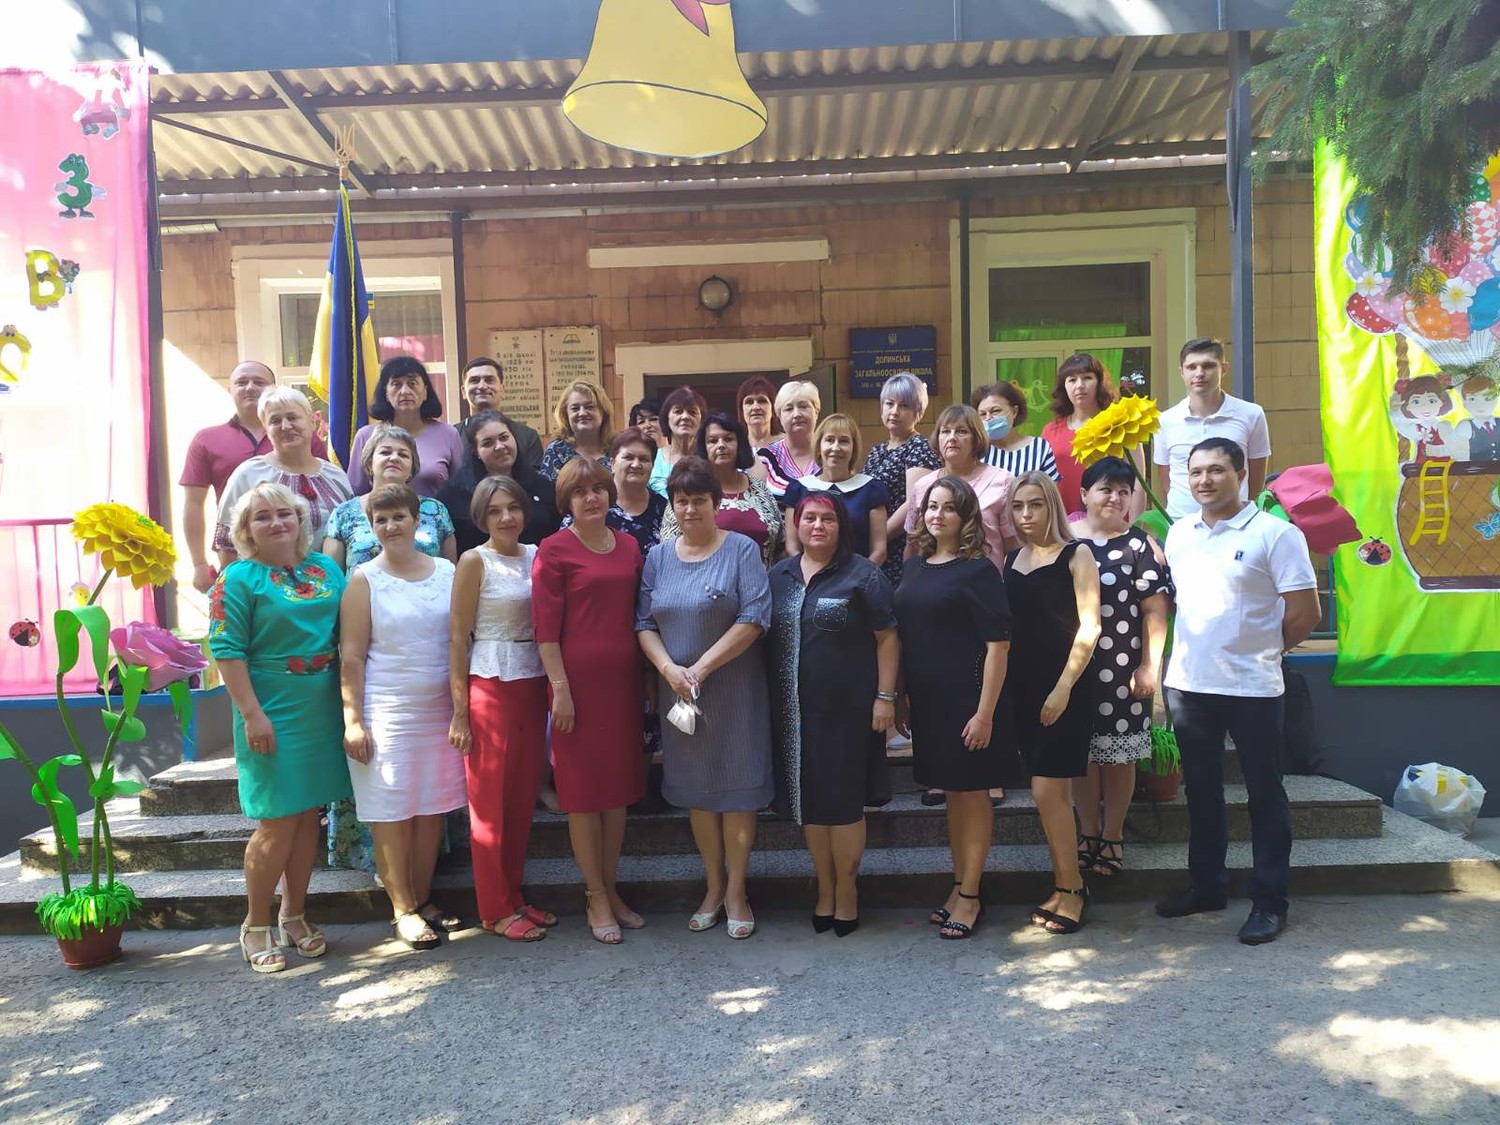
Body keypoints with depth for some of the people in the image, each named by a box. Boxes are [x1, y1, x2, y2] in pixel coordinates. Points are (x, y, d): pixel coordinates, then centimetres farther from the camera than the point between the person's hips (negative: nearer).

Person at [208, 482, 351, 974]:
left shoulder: (327, 569, 9)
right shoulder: (239, 578, -6)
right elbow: (227, 651, -11)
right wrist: (251, 714, -17)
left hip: (322, 712, 5)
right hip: (272, 716, -5)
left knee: (308, 815, 12)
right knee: (278, 822, -2)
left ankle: (294, 916, 27)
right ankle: (255, 926, 17)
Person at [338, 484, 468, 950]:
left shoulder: (447, 572, 6)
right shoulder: (364, 579, -3)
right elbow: (351, 656, -5)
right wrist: (353, 720, -10)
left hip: (440, 710, 4)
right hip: (387, 714, -3)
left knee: (433, 809, 9)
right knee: (391, 813, 2)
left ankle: (423, 898, 24)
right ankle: (403, 909, 15)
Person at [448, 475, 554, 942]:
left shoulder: (536, 556, 8)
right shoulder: (474, 562, -6)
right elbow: (458, 637, -7)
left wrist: (552, 689, 6)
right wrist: (460, 710, -10)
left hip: (533, 685, 5)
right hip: (490, 687, -5)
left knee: (523, 799, 12)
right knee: (490, 803, 4)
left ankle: (515, 895, 26)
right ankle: (496, 910, 15)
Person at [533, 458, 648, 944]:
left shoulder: (629, 547, 10)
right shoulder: (554, 550, -5)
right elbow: (545, 626, -9)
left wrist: (645, 680, 12)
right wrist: (560, 688, -14)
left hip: (623, 680, 5)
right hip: (579, 681, -5)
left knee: (619, 787, 12)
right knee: (583, 790, 4)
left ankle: (610, 889, 27)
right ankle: (596, 897, 17)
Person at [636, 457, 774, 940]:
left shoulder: (741, 550, -5)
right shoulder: (658, 557, 7)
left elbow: (754, 618, -14)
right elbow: (643, 622, 4)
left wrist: (703, 667, -17)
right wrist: (668, 668, -13)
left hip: (734, 688, -4)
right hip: (678, 690, 4)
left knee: (737, 788, 2)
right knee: (695, 789, 11)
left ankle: (736, 891, 16)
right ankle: (714, 886, 25)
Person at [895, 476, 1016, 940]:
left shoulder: (977, 570, -11)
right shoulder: (915, 564, 8)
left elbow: (998, 644, -15)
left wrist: (985, 711, -19)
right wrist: (901, 695, 11)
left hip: (967, 698, -6)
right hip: (928, 699, 6)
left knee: (972, 793, 5)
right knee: (951, 792, 16)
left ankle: (970, 896, 16)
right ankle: (958, 886, 29)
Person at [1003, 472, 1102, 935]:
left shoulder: (1075, 555, -4)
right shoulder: (1010, 560, 11)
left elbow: (1089, 625, -9)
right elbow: (1004, 627, 12)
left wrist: (1064, 686, -14)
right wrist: (1001, 685, 4)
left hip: (1067, 688, -5)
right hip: (1023, 688, 5)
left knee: (1047, 791, -8)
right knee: (1054, 793, 11)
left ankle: (1071, 888, 8)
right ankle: (1065, 887, 20)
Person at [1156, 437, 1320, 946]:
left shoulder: (1275, 533, -9)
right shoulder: (1178, 533, 7)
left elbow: (1305, 613, -9)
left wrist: (1260, 651, 2)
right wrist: (1195, 653, 10)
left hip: (1251, 688, -5)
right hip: (1187, 683, 5)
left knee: (1264, 794, 7)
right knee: (1200, 790, 16)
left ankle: (1269, 901, 18)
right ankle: (1206, 885, 30)